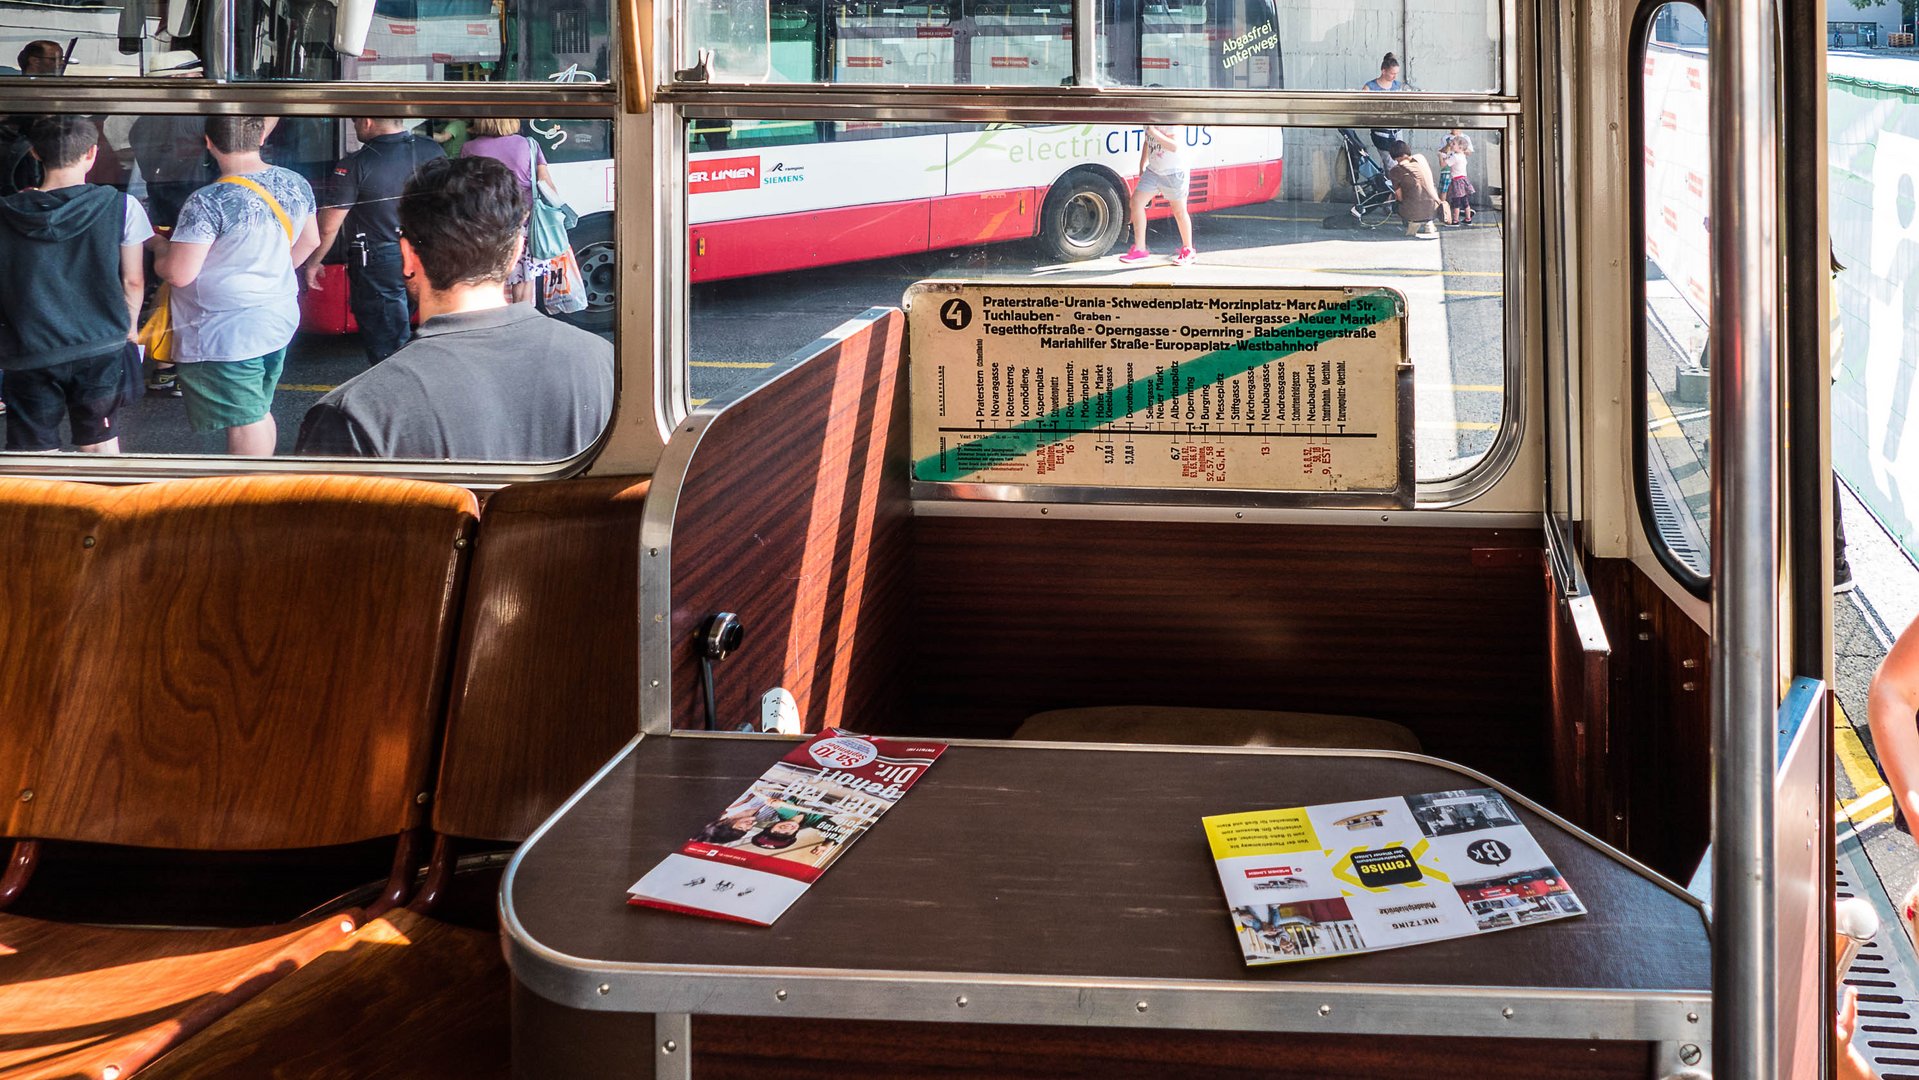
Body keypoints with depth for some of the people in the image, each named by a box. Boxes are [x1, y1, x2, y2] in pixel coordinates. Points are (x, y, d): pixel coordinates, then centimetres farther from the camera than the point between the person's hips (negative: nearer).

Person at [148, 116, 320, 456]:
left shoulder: (209, 203, -23)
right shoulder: (295, 185, -1)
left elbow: (178, 273, -23)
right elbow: (309, 240, 15)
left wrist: (160, 246, -2)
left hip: (226, 335, -8)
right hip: (281, 319, 8)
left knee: (245, 422, 0)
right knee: (259, 412, 22)